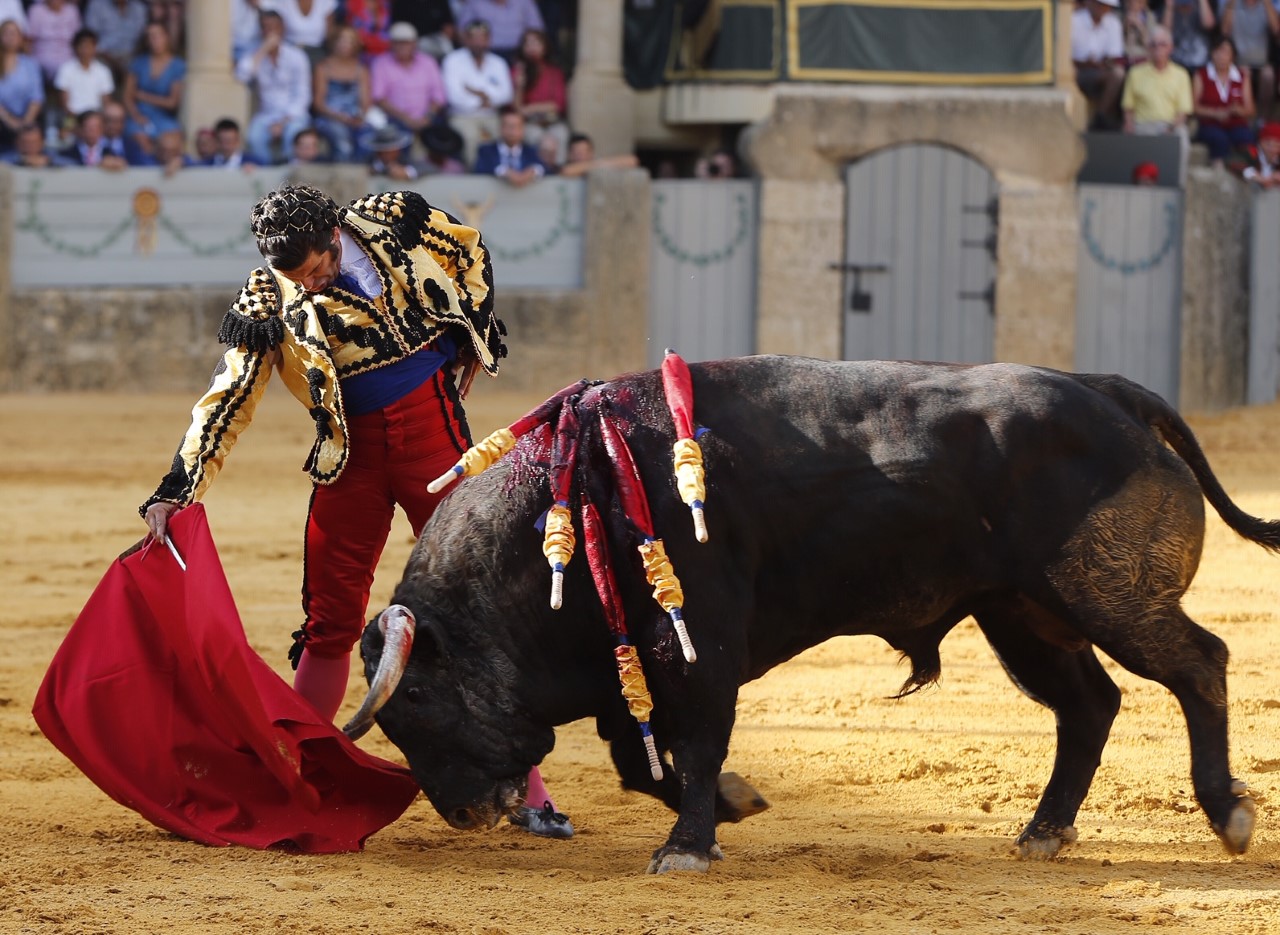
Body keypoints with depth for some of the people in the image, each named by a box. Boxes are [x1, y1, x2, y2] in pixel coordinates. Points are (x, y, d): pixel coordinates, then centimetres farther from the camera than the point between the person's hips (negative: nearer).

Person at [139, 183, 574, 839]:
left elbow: (470, 252, 11)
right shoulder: (271, 297, -9)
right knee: (329, 621, 0)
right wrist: (176, 491, -14)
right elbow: (230, 397, -9)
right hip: (349, 449, 1)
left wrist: (477, 331, 13)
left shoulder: (396, 220, -10)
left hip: (434, 425, -1)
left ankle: (524, 791, 1)